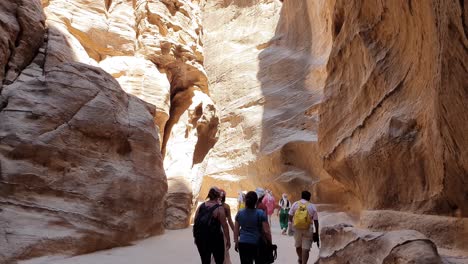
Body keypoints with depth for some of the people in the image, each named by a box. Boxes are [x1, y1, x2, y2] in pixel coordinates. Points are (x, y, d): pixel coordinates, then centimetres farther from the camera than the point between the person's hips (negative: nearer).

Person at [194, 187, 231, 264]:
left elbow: (195, 222, 6)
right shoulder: (219, 208, -11)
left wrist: (196, 237, 15)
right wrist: (228, 240, -5)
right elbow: (224, 225, -12)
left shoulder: (201, 206, 3)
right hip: (215, 239, -4)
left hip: (200, 238, 5)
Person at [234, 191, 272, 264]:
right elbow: (266, 231, -9)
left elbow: (236, 230, 8)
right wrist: (270, 242, 3)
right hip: (257, 243, -2)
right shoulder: (261, 213, -8)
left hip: (243, 243, 2)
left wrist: (236, 242, 18)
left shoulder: (239, 213, 2)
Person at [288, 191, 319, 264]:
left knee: (298, 245, 23)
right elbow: (316, 221, -1)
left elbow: (290, 216, 0)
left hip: (297, 228, 2)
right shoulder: (312, 206, -1)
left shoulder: (295, 204, 0)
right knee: (306, 248, 2)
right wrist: (316, 232, 5)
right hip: (308, 229, -2)